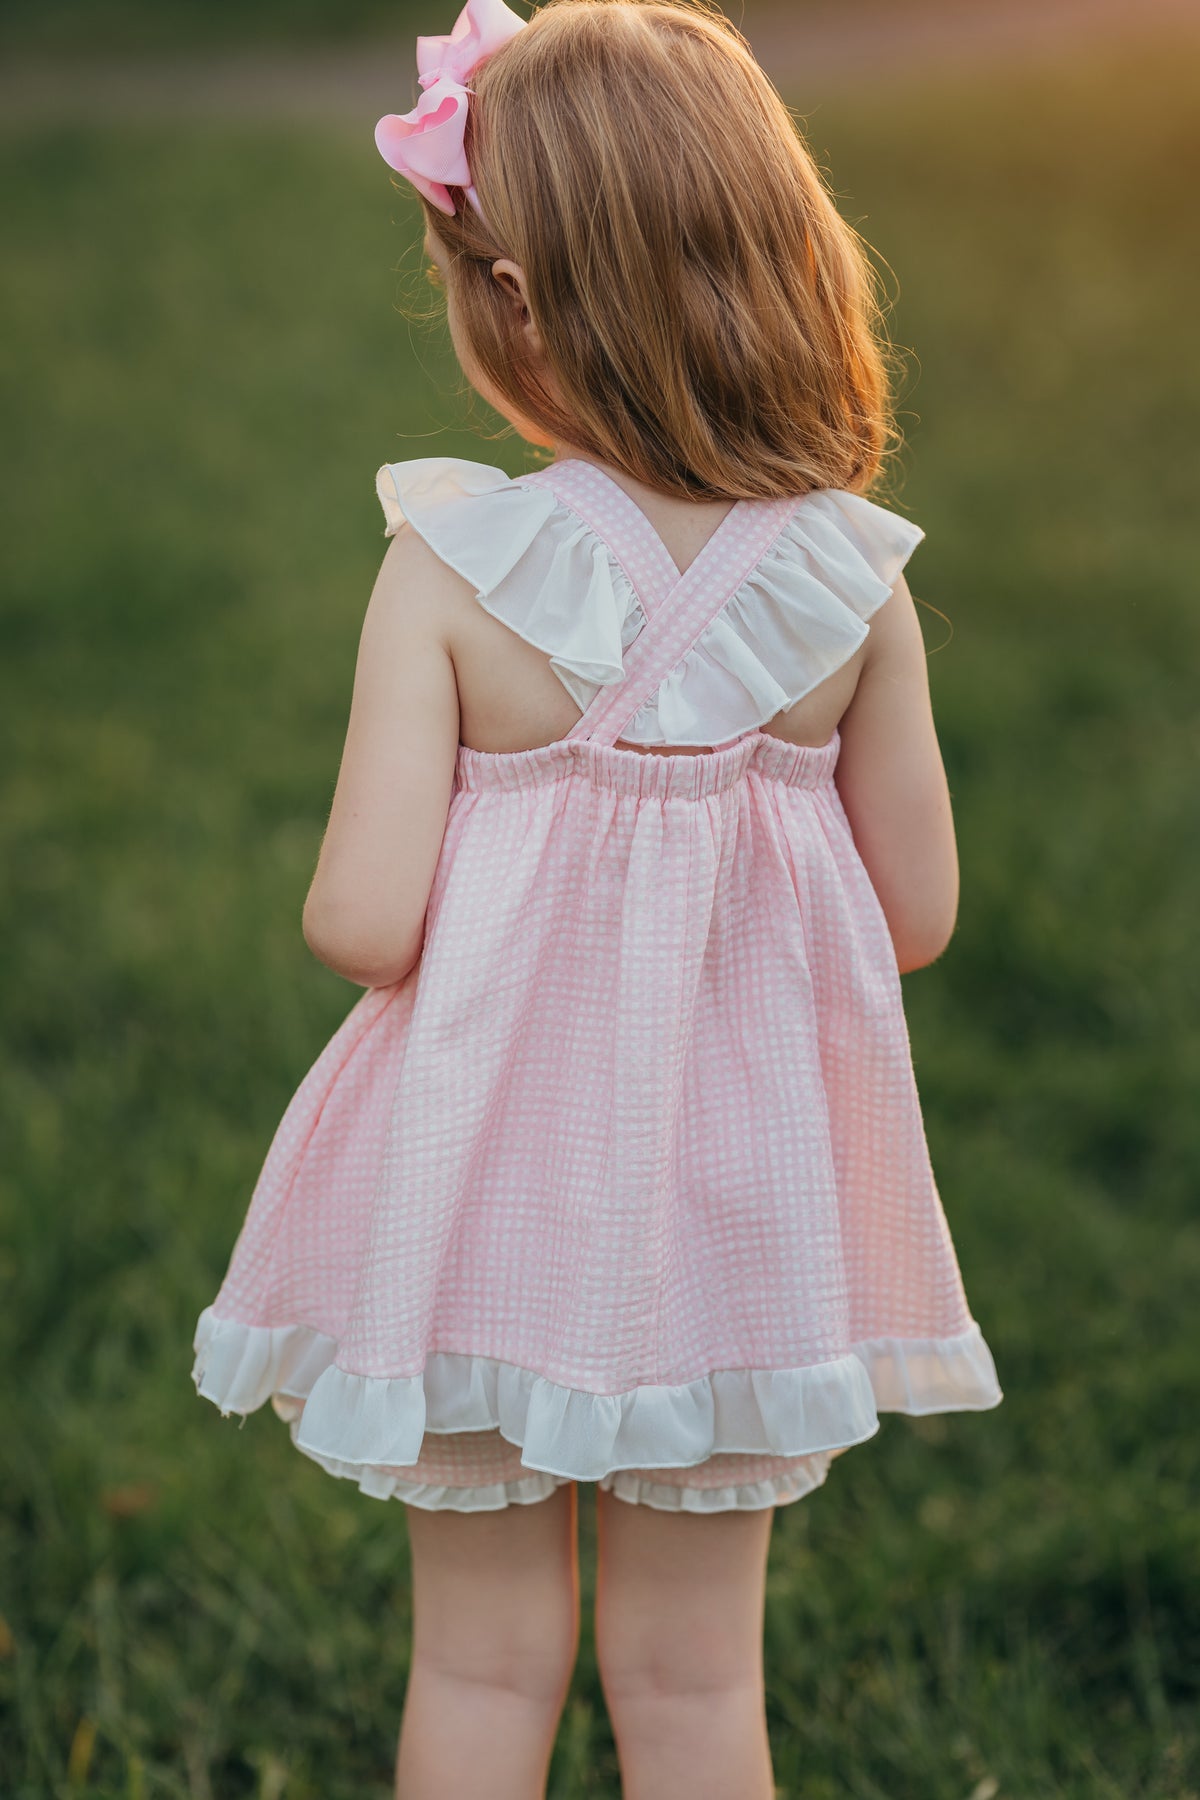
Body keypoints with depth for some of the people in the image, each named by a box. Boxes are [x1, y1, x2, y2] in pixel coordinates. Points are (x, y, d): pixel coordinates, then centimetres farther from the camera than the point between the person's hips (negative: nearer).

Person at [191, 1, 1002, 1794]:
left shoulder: (452, 570, -17)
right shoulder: (855, 582, -9)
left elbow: (362, 924, -19)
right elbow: (919, 917, -2)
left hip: (489, 1172, -2)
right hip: (740, 1188, 2)